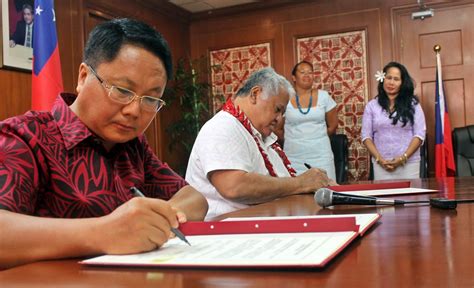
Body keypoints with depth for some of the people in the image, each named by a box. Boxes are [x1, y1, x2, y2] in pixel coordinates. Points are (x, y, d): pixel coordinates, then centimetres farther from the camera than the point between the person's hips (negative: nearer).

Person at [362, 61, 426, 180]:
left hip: (409, 163, 0)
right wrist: (379, 159, -9)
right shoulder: (372, 105, 6)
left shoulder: (412, 104, 4)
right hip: (381, 164, 0)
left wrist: (403, 158, -11)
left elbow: (419, 134, 0)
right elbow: (366, 136, 4)